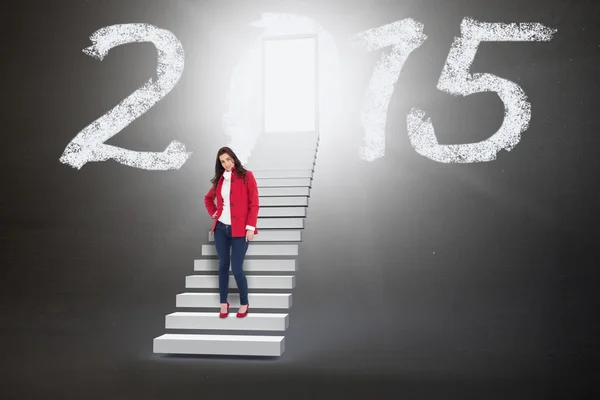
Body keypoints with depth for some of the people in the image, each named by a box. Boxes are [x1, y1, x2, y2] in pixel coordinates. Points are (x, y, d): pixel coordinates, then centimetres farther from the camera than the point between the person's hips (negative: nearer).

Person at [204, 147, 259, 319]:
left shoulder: (246, 176, -3)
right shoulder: (220, 179, 11)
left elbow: (254, 203, -7)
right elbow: (208, 198, 29)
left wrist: (251, 227, -14)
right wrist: (213, 213, 12)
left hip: (240, 230, -5)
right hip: (221, 228, 5)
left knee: (237, 269, -6)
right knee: (223, 266, 9)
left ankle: (244, 303, 14)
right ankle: (224, 303, 21)